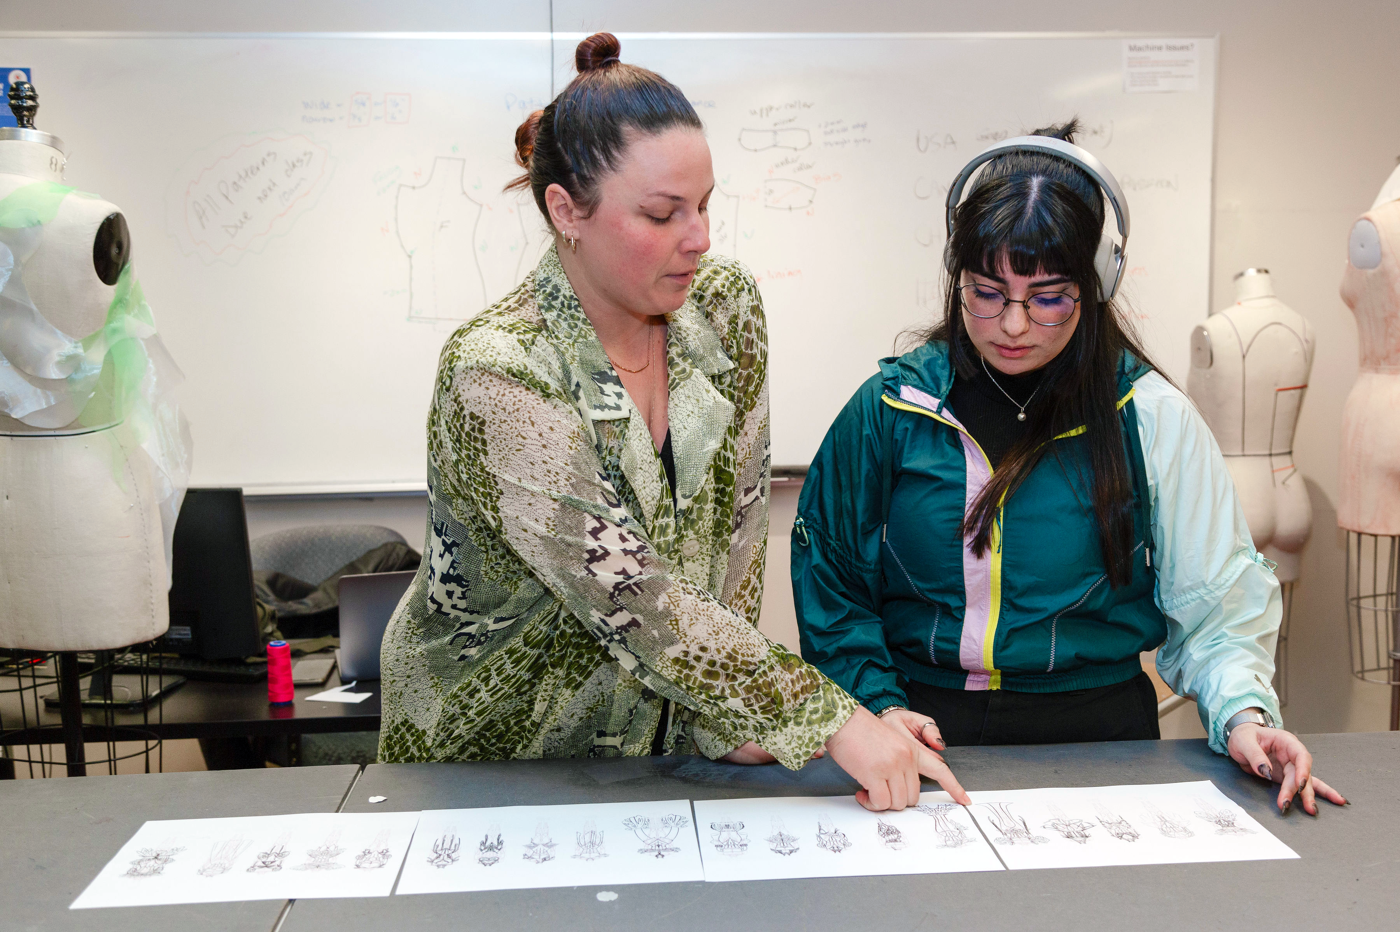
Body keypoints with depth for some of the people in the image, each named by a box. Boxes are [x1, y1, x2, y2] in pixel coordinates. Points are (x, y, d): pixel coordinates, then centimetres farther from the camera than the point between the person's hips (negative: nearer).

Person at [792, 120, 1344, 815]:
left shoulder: (1151, 418, 1)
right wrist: (879, 702, -8)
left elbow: (1214, 600, 5)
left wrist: (1244, 711, -11)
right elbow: (829, 577, 4)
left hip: (1098, 737, 0)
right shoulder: (889, 406, 2)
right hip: (922, 726, 0)